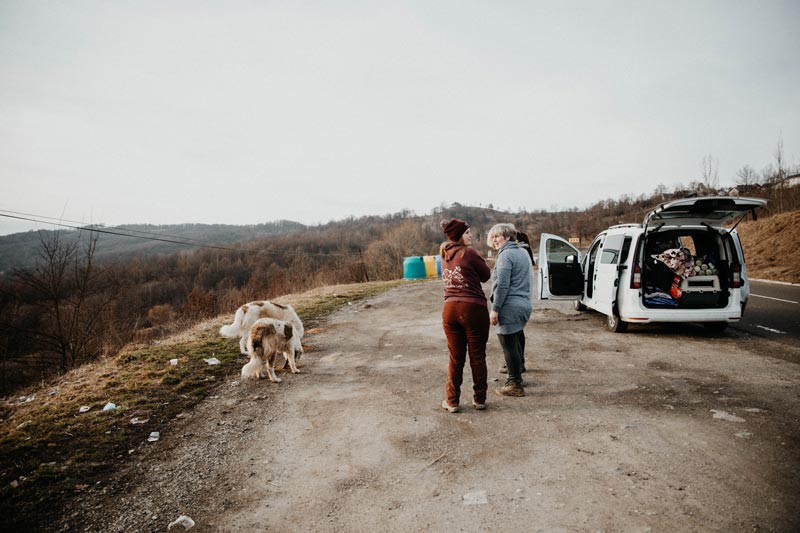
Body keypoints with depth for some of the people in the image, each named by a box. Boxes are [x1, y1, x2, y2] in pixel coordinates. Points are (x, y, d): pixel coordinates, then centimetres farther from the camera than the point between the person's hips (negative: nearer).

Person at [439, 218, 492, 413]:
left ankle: (452, 401, 18)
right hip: (473, 308, -5)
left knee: (455, 358, 13)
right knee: (477, 356, 9)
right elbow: (486, 275, 1)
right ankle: (479, 399, 20)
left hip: (450, 309, 5)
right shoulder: (469, 253, -11)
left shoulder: (444, 255, 9)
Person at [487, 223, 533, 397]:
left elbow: (502, 285, -19)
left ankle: (515, 385, 4)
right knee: (516, 343, 18)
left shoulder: (505, 255, -13)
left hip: (509, 308, -9)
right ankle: (516, 377, 29)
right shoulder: (523, 252, 16)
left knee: (509, 347, -2)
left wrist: (495, 309, -16)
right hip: (524, 305, 10)